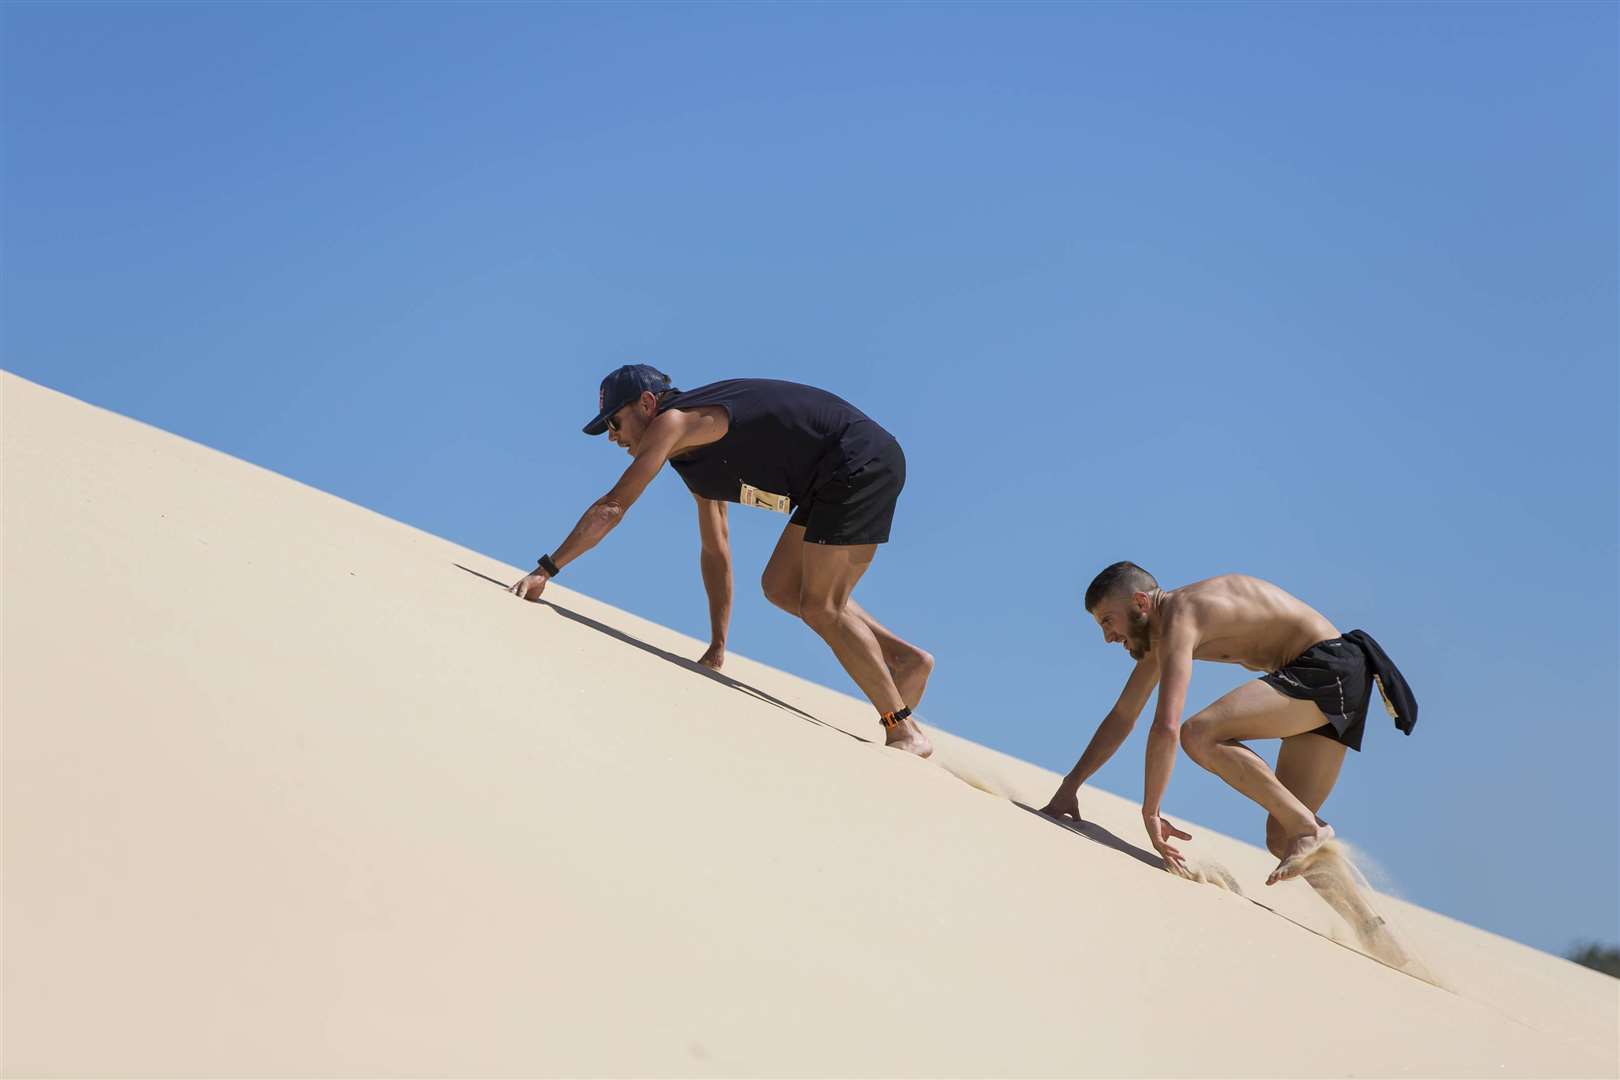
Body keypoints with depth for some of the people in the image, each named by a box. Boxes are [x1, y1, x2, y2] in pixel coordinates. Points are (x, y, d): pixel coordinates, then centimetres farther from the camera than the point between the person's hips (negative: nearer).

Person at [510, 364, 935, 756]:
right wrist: (718, 645, 19)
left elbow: (611, 508, -15)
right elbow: (715, 551, 21)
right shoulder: (696, 450, 18)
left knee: (820, 607, -8)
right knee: (780, 588, 12)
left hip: (861, 463, -10)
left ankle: (904, 731, -3)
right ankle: (905, 659, 12)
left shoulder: (673, 421, -10)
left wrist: (545, 570, -12)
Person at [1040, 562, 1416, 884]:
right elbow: (1122, 718, 22)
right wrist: (1070, 785, 18)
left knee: (1199, 734, -25)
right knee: (1281, 838, 6)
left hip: (1329, 667, -10)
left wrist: (1149, 811, -21)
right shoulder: (1158, 630, 14)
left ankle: (1307, 828, -22)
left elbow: (1166, 727, -25)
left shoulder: (1177, 617, -16)